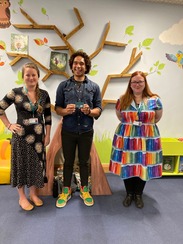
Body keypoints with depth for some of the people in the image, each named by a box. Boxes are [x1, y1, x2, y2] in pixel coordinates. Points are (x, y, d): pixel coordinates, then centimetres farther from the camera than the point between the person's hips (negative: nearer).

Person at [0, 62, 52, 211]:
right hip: (21, 136, -3)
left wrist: (47, 135, 2)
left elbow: (48, 116, 5)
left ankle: (33, 194, 35)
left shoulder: (44, 94, 1)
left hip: (38, 136, 3)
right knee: (22, 165, 10)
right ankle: (22, 197, 30)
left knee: (36, 164, 13)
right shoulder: (16, 93, -6)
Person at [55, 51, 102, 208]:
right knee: (68, 162, 13)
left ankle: (84, 190, 35)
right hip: (68, 131, 0)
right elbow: (57, 108, 0)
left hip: (86, 132, 0)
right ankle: (66, 190, 33)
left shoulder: (94, 87, 0)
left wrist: (89, 111, -21)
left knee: (84, 162, 15)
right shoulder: (63, 86, 0)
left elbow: (99, 110, 0)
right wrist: (66, 110, -21)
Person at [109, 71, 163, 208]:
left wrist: (145, 124, 2)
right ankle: (129, 194, 30)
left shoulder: (154, 100, -3)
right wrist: (129, 124, 4)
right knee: (127, 165, 8)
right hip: (126, 138, 1)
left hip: (147, 138, 0)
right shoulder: (123, 100, 1)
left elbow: (157, 118, 7)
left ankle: (138, 195, 31)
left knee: (143, 166, 9)